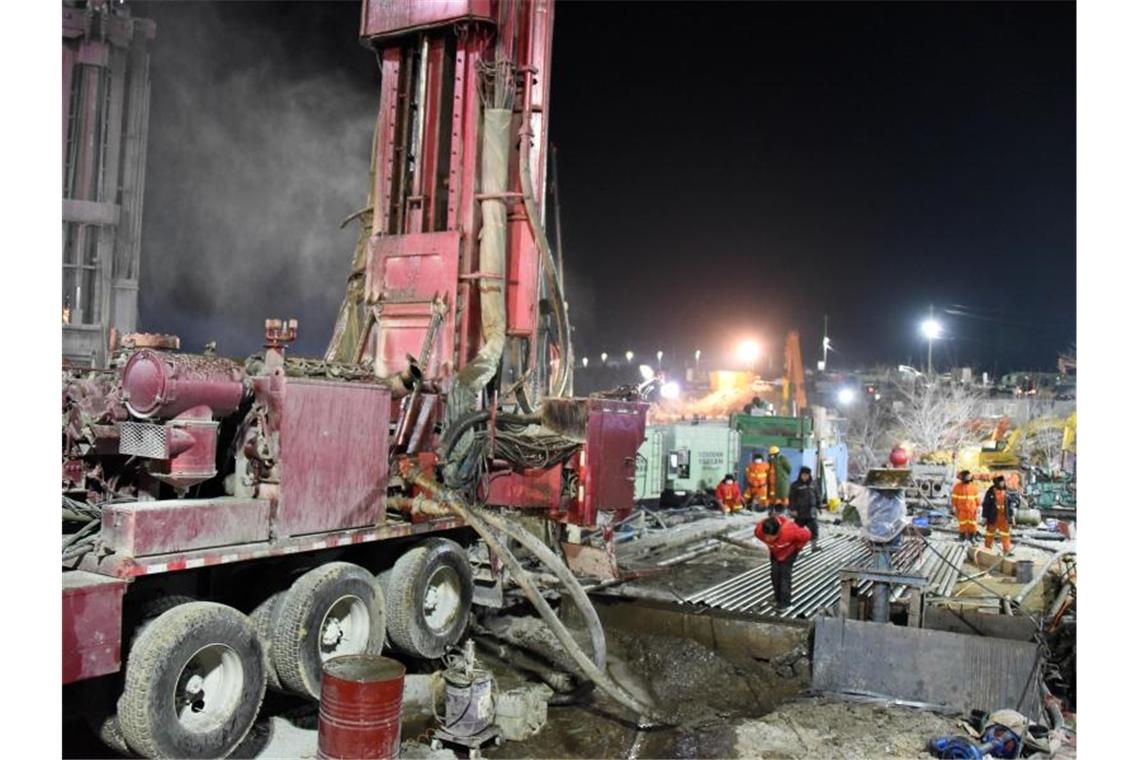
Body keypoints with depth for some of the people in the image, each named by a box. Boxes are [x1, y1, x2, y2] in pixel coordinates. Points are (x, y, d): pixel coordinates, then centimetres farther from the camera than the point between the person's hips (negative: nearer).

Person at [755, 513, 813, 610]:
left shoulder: (789, 530, -45)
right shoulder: (759, 530, -33)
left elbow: (806, 535, -28)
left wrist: (798, 547, -13)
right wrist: (769, 544, 1)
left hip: (789, 551, -4)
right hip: (774, 552, 4)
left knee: (785, 573, -11)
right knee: (775, 573, 1)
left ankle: (785, 601, -5)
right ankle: (778, 599, 14)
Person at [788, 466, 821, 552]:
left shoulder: (812, 484, 7)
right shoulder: (795, 485, -6)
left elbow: (817, 496, 15)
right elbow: (791, 498, -8)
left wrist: (817, 507, 14)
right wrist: (792, 509, -14)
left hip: (811, 512, 3)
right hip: (799, 512, -3)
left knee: (814, 527, -6)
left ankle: (815, 545, -5)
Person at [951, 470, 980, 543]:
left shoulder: (973, 487, 5)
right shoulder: (957, 486, -3)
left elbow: (976, 498, 9)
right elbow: (954, 498, -2)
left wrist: (977, 507, 6)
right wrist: (954, 507, -6)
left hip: (971, 509, 2)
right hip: (962, 509, -2)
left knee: (972, 523, 2)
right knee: (962, 523, 1)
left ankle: (972, 536, 13)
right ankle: (962, 536, 12)